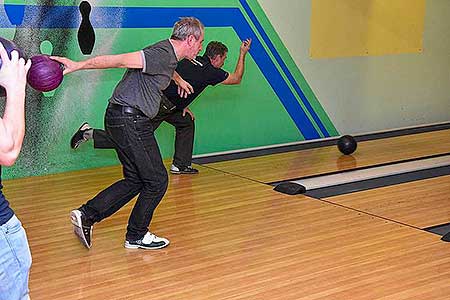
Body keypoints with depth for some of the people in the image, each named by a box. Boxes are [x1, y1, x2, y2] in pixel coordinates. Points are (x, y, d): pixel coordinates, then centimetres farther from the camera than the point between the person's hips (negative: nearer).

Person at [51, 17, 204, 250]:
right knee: (157, 181, 2)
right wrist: (78, 65, -31)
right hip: (130, 121, -10)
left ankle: (86, 215, 10)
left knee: (135, 180, 14)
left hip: (122, 119, 10)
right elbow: (121, 60, -25)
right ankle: (137, 236, 16)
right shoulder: (163, 55, -16)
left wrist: (178, 80, 59)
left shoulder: (167, 53, 14)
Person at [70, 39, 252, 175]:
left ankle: (180, 164, 21)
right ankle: (90, 134, -3)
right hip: (159, 105, -9)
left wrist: (182, 105, 22)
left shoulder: (191, 60, 15)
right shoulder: (211, 72, -6)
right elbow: (237, 79, 9)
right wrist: (242, 55, 18)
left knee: (186, 122, 19)